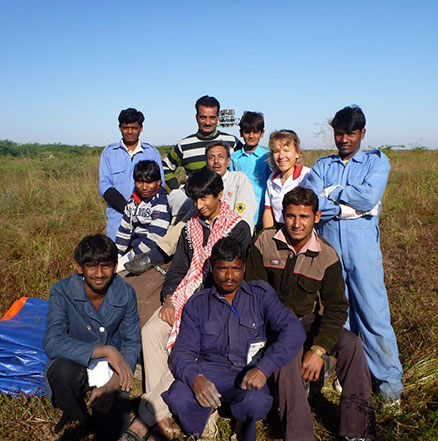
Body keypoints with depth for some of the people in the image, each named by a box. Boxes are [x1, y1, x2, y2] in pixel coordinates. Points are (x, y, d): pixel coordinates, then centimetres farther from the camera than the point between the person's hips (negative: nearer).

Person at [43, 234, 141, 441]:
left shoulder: (125, 293, -12)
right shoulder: (61, 292, -18)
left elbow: (132, 344, -6)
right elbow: (52, 342, -30)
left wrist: (111, 386, -21)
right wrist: (106, 350, -36)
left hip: (111, 368, 1)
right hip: (76, 364, -1)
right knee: (62, 368, -35)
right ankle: (76, 419, -2)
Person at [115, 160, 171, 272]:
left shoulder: (161, 203, -14)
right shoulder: (133, 201, 10)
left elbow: (153, 240, -20)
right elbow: (124, 230, 16)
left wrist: (123, 262, -18)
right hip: (136, 252, 8)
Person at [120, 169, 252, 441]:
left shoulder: (238, 229, 0)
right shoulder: (191, 228, 17)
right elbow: (177, 269, 14)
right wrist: (168, 301, -4)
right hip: (186, 296, 5)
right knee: (151, 331, -20)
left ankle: (145, 419, -21)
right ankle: (160, 416, -18)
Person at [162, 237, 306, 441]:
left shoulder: (261, 294, 3)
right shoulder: (197, 304, 7)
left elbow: (294, 330, -9)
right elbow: (182, 352, 0)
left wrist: (264, 368, -23)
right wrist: (195, 378, -23)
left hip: (249, 372, -1)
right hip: (209, 369, 1)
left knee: (256, 403, -34)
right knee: (179, 399, -29)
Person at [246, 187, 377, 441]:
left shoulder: (327, 256, -7)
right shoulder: (265, 243, -10)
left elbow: (336, 307, -9)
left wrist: (319, 349, -22)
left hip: (307, 318, 2)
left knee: (351, 344, -21)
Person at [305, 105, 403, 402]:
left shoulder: (377, 161, 9)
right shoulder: (323, 165, 14)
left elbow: (368, 198, -11)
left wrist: (333, 193, -3)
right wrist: (349, 206, -7)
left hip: (363, 243, -2)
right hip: (328, 242, 3)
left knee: (373, 311, -1)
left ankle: (389, 377, 16)